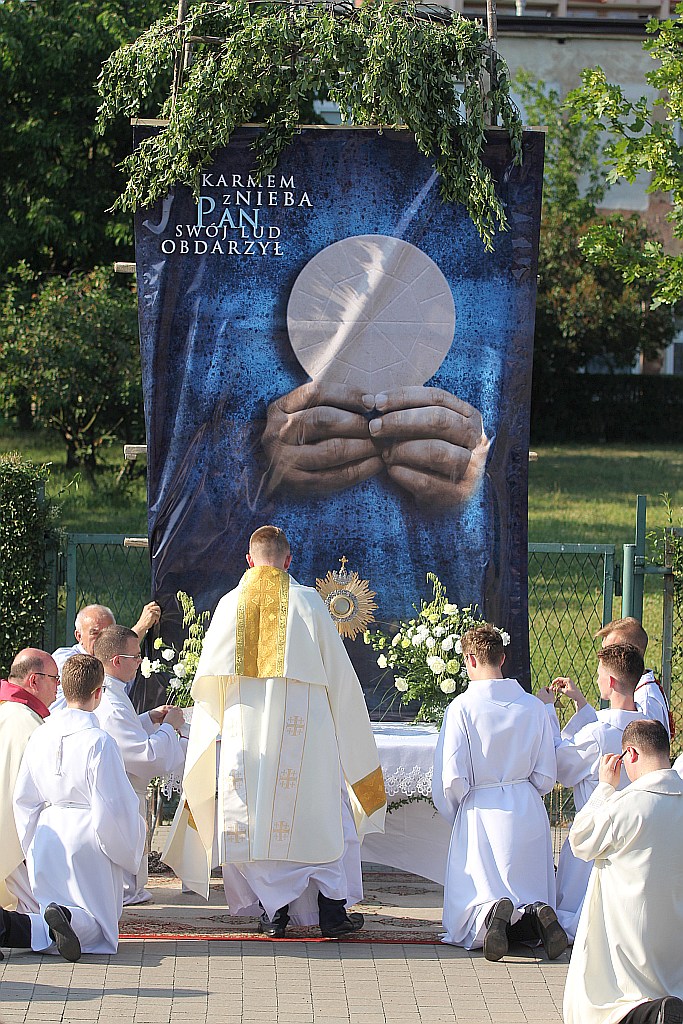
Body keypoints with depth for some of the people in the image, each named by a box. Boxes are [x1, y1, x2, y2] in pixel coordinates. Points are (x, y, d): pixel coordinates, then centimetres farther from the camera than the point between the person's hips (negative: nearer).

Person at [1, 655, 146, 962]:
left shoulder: (39, 739, 5)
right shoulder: (98, 743, -14)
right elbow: (114, 807, -13)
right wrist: (127, 851, 4)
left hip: (46, 842, 6)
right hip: (86, 842, -5)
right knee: (97, 925, 4)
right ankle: (70, 920, -32)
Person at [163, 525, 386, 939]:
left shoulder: (230, 605, 2)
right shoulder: (308, 602, -3)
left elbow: (209, 679, 6)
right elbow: (338, 672, 1)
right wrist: (349, 729, 13)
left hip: (245, 731, 1)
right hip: (302, 731, -1)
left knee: (256, 818, 7)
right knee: (318, 815, 6)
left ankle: (275, 910, 3)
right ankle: (331, 909, 2)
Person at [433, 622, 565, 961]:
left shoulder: (463, 707, -11)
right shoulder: (532, 706, 0)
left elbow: (452, 780, -12)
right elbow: (546, 776, 4)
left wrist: (455, 815, 8)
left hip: (480, 814, -3)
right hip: (529, 812, 3)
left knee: (468, 905, 6)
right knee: (531, 894, 15)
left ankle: (488, 916, -30)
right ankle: (534, 917, -21)